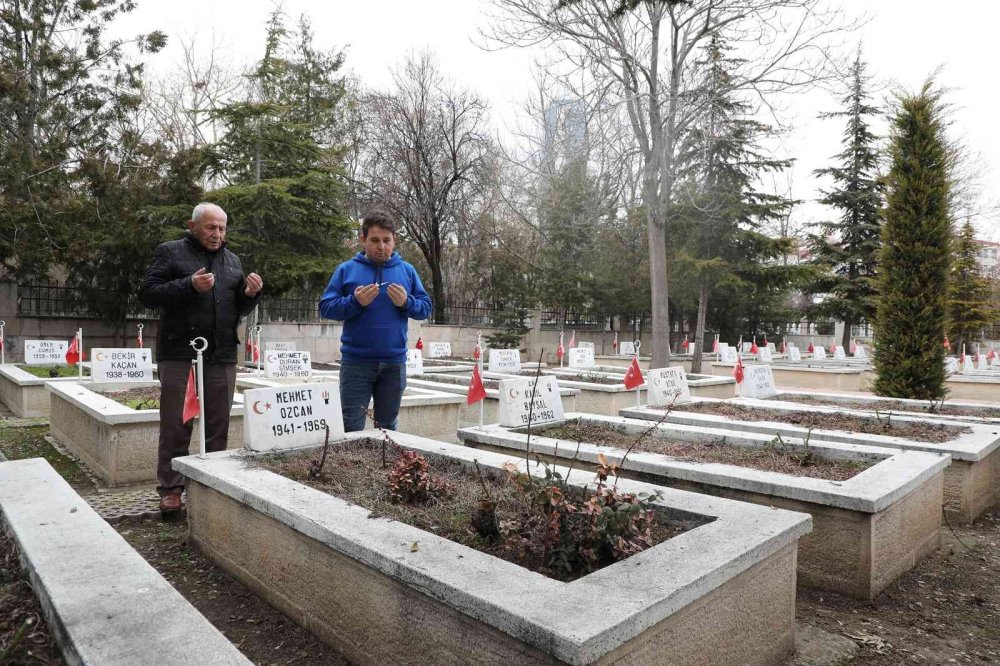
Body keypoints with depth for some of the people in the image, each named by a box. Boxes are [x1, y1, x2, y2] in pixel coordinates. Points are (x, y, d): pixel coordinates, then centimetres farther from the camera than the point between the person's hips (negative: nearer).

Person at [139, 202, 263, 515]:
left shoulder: (232, 260, 17)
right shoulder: (170, 252, 4)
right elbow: (147, 294, -5)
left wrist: (250, 294, -2)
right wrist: (189, 285, -18)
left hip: (222, 357, 4)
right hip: (180, 356, -4)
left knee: (218, 427, 8)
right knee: (176, 426, 2)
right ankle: (170, 489, 13)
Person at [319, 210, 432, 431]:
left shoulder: (407, 270, 8)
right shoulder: (347, 269, 3)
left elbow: (426, 307, 7)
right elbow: (325, 308, -1)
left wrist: (406, 302, -13)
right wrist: (355, 302, -17)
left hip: (394, 362, 2)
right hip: (356, 362, -2)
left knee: (388, 426, 13)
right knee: (351, 428, 1)